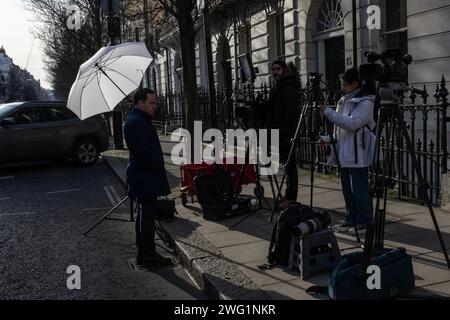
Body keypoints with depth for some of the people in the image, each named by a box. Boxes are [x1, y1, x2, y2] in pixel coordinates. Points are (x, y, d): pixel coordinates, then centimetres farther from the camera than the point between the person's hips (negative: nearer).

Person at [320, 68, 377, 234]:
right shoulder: (345, 100, 15)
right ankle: (351, 220, 25)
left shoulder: (365, 102, -12)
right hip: (344, 154, 9)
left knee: (359, 190, -3)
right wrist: (328, 139, 10)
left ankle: (364, 222, 8)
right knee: (347, 190, 14)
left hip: (358, 155, -9)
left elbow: (352, 123, -25)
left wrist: (328, 111, -20)